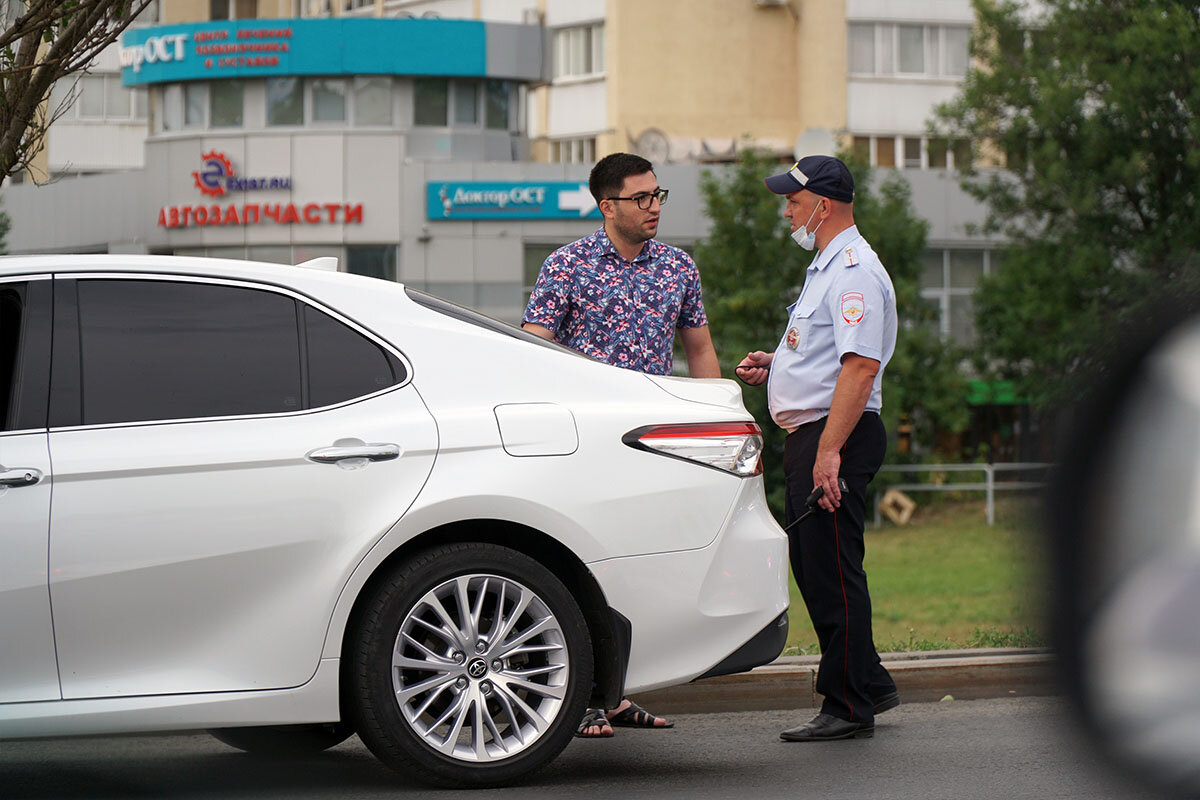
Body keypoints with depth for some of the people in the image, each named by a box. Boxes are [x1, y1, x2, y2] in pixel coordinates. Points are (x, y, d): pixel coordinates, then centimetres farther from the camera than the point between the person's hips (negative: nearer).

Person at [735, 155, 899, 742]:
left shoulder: (854, 270, -16)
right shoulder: (825, 267, 19)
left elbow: (861, 365, -24)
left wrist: (829, 451, -29)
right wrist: (773, 368, 16)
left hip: (838, 434, -11)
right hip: (807, 437, 11)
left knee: (832, 571, -7)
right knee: (811, 567, 15)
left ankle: (849, 706, -2)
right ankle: (869, 685, 24)